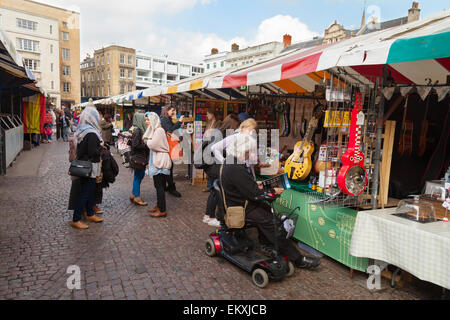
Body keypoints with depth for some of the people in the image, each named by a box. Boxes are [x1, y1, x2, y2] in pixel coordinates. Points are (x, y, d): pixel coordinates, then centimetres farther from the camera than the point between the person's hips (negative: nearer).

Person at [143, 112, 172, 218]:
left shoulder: (159, 130, -14)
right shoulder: (155, 130, 17)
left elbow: (152, 144, -21)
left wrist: (147, 140, -1)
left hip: (160, 162, -10)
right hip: (157, 162, 10)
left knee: (159, 186, -7)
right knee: (158, 185, 15)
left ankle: (162, 211, -2)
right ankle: (159, 206, 25)